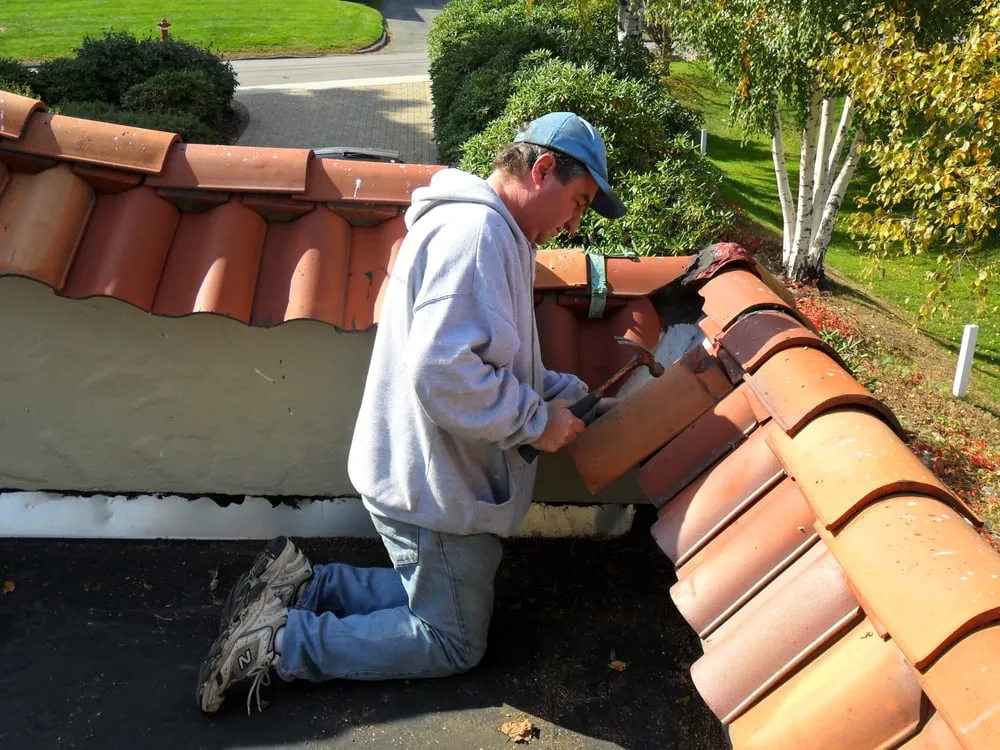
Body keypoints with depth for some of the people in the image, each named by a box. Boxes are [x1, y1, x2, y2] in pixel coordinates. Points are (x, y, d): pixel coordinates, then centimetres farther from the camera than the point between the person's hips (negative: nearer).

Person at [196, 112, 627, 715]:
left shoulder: (488, 231, 13)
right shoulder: (475, 231, -22)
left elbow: (501, 366, 20)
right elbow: (442, 371, -33)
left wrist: (576, 398, 10)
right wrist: (537, 421, -21)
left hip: (428, 476, 10)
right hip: (434, 487, -10)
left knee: (435, 591, 24)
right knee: (455, 644, 7)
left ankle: (302, 586, 20)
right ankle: (280, 642, 5)